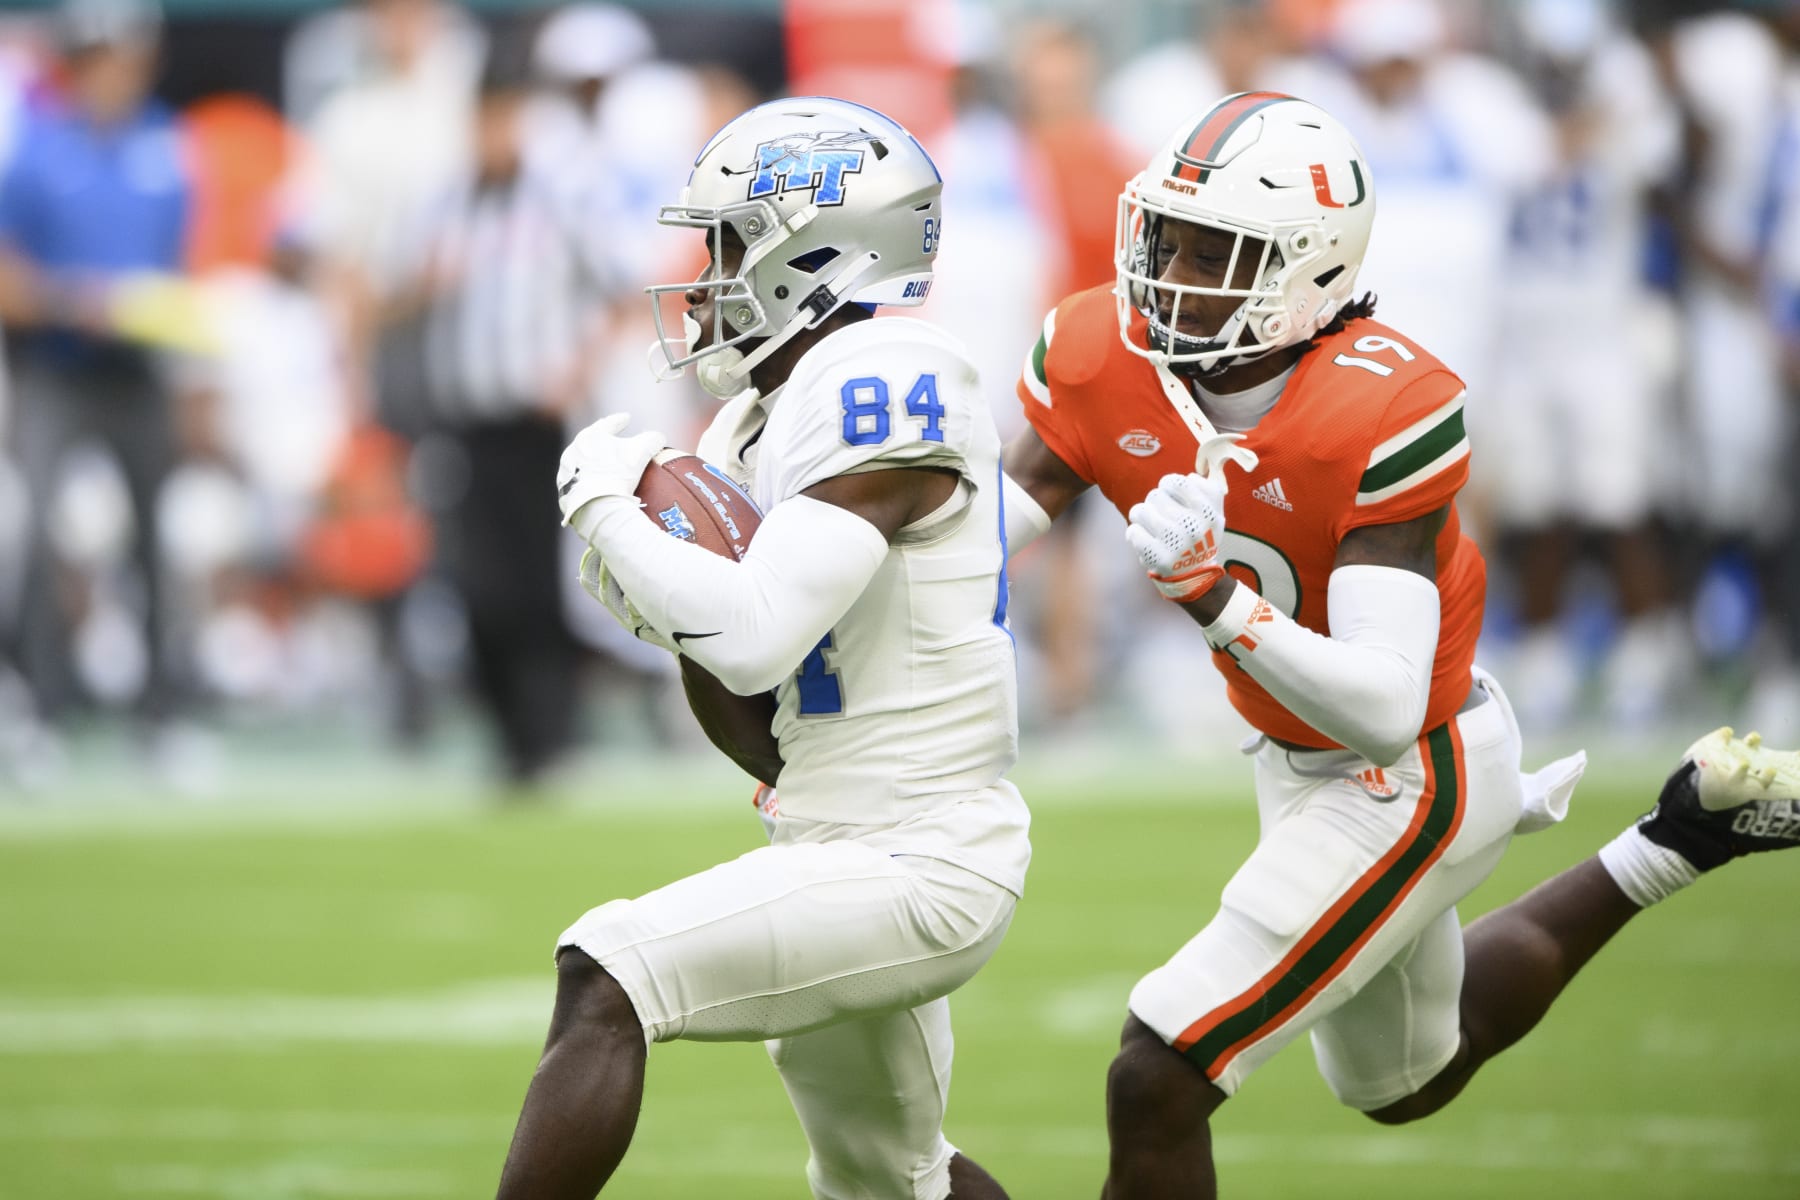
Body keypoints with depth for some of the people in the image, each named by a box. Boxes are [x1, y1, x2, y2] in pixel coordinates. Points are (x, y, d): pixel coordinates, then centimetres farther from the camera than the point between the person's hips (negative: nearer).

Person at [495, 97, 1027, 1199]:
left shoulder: (885, 381, -16)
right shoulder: (774, 417, 13)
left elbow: (756, 639, -26)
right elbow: (768, 735, 16)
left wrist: (610, 509, -12)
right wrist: (667, 607, -1)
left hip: (915, 866, -11)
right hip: (862, 851, 11)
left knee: (604, 982, -24)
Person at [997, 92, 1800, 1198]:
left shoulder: (1382, 413, -31)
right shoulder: (1102, 363, -14)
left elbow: (1388, 713, -35)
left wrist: (1219, 604, -48)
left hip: (1409, 780, -8)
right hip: (1300, 762, 8)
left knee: (1157, 1083, -15)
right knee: (1404, 1085, 31)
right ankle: (1688, 836, 39)